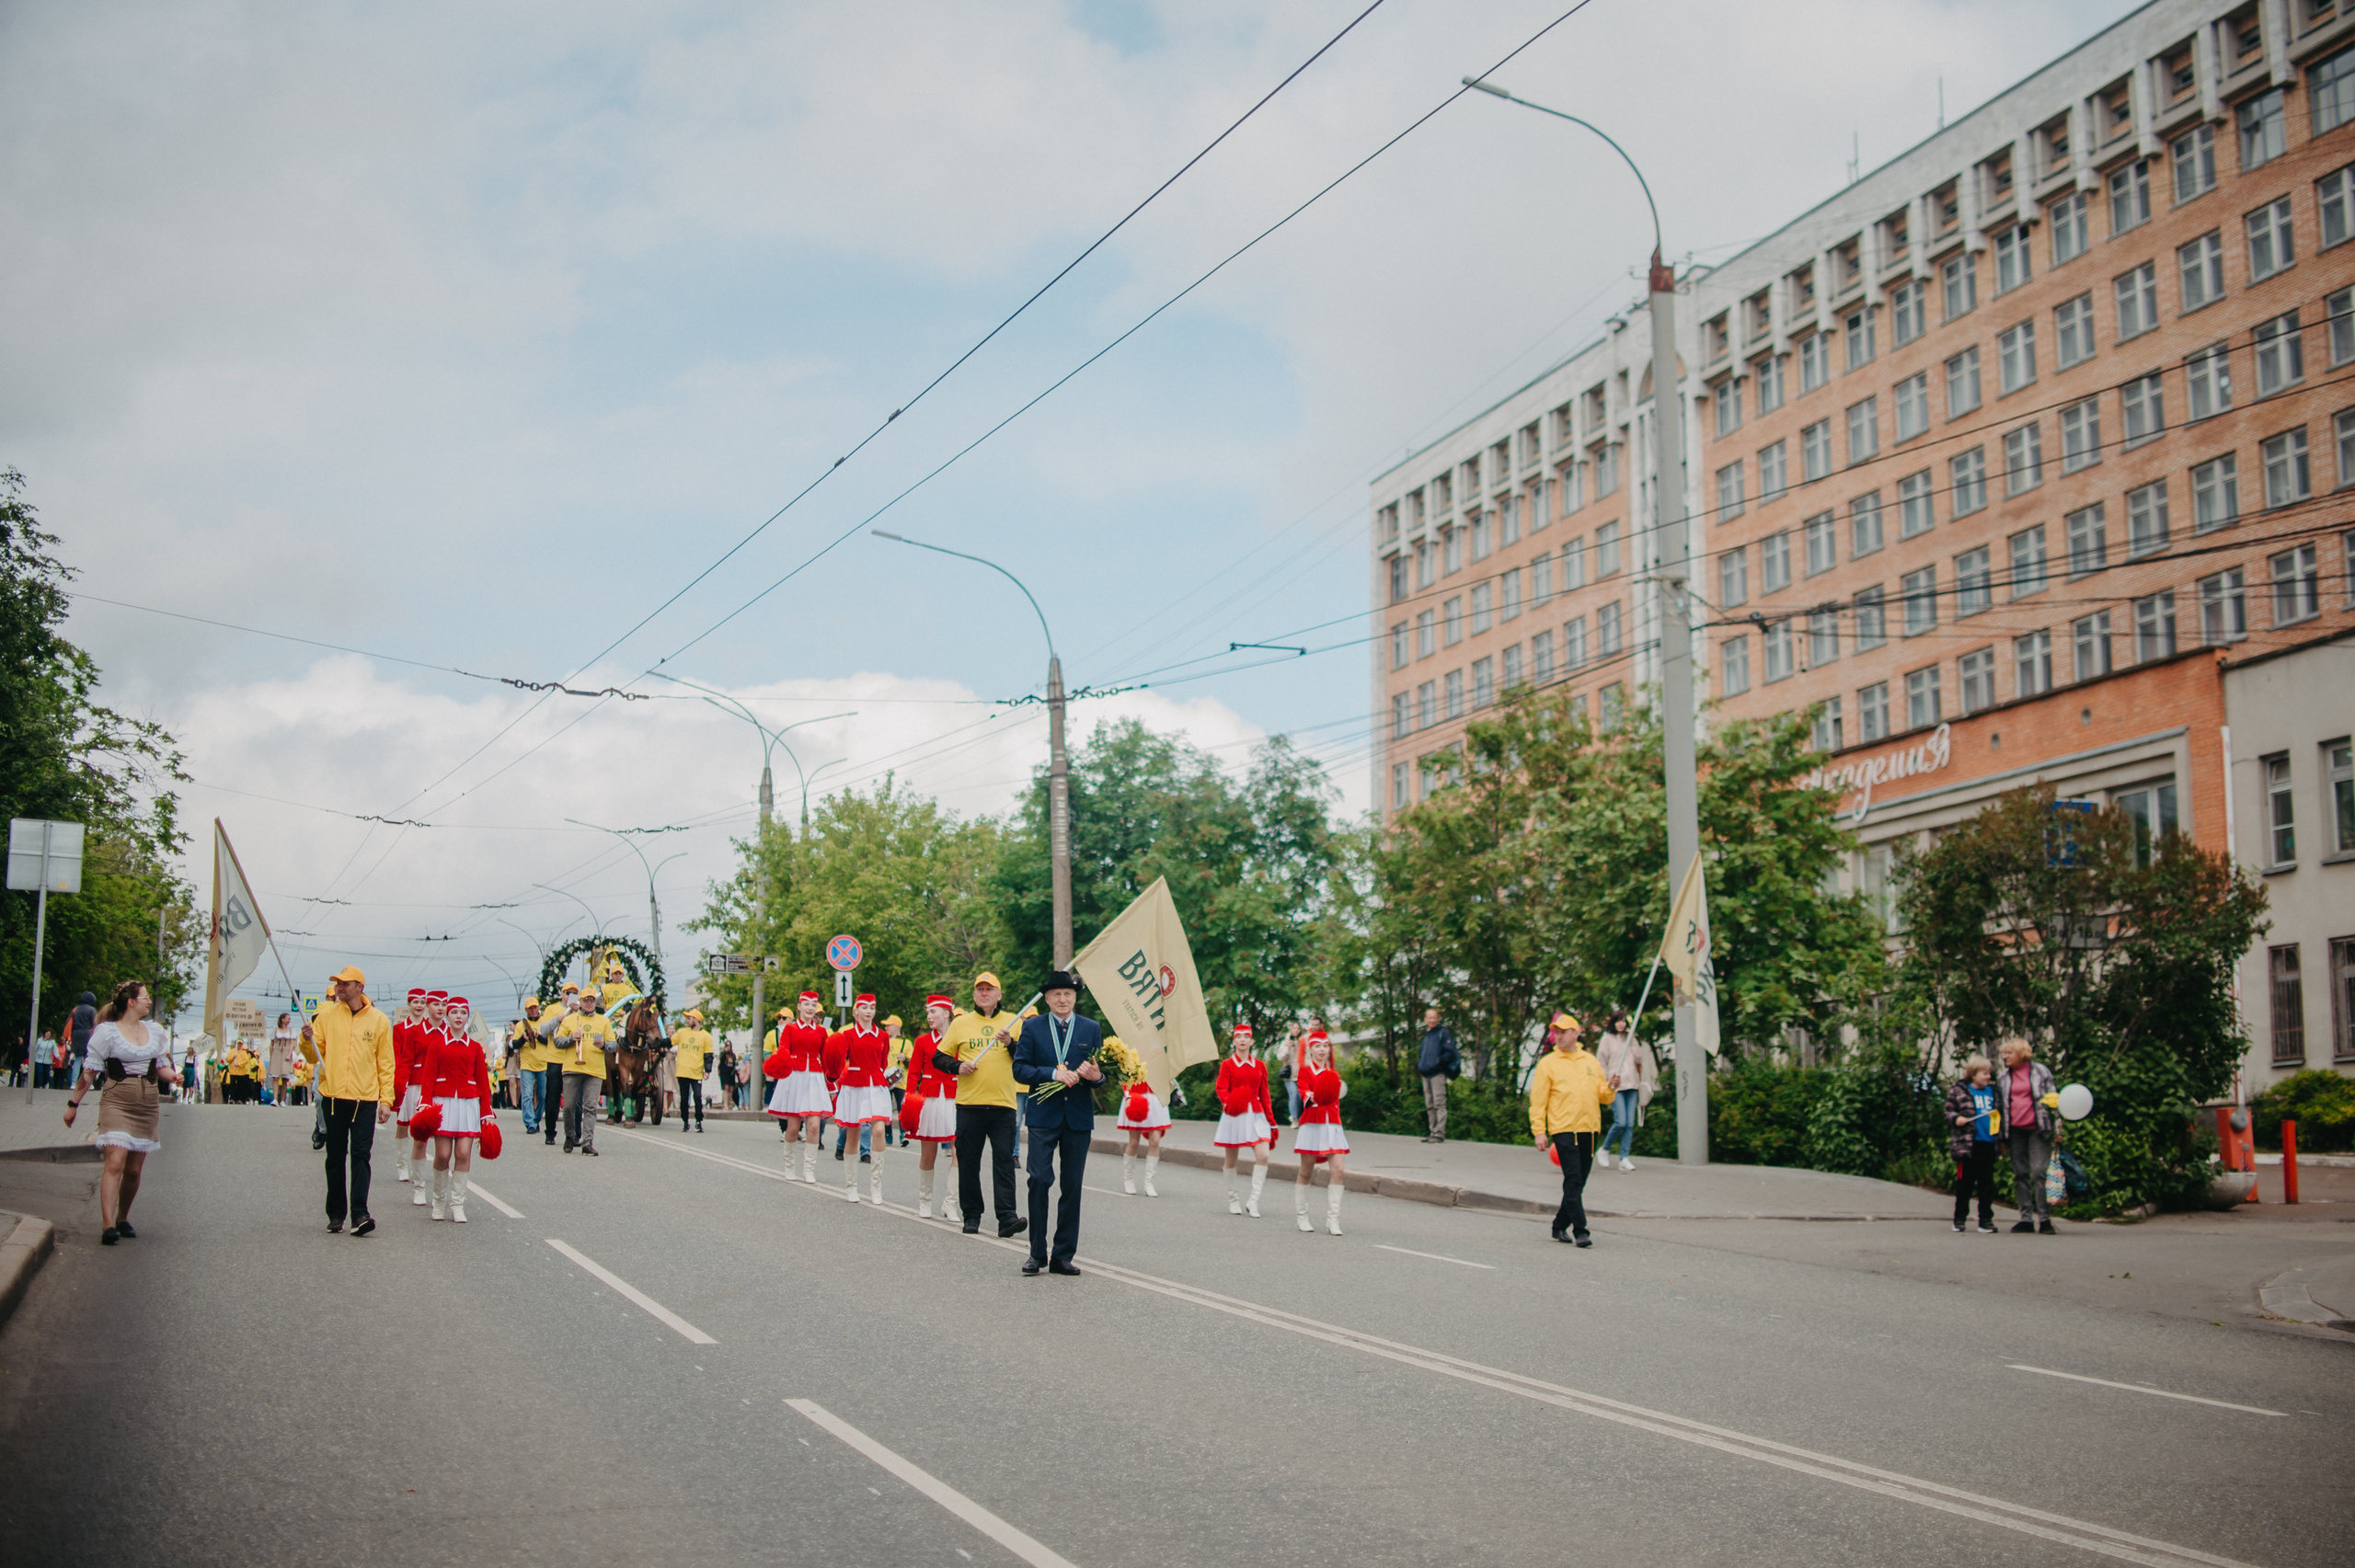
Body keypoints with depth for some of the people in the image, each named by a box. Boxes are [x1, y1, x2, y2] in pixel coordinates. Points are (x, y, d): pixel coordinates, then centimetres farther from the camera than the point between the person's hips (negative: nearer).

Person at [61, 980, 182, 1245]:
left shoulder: (154, 1031, 15)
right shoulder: (107, 1032, -1)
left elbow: (161, 1066, 21)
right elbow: (89, 1071, 0)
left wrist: (172, 1077, -1)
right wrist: (73, 1104, 0)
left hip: (147, 1105, 5)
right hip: (116, 1101, -5)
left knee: (134, 1169, 5)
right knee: (115, 1162, -17)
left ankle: (123, 1219, 21)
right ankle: (108, 1225, -21)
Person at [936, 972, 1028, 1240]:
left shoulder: (1013, 1024, 9)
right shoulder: (960, 1023, 9)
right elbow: (938, 1057, 11)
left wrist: (1011, 1044, -12)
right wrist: (957, 1067, -7)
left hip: (1003, 1105, -1)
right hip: (969, 1104, 1)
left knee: (1004, 1161, -8)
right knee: (968, 1162, 5)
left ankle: (1007, 1217, -12)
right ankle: (971, 1215, 14)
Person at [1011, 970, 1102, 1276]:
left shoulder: (1092, 1029, 10)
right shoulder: (1032, 1027, 5)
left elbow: (1102, 1070, 10)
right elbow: (1020, 1069, -3)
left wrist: (1097, 1076, -14)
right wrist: (1054, 1074, -17)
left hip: (1079, 1117, 2)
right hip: (1043, 1116, -2)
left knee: (1072, 1186, 4)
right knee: (1039, 1180, -10)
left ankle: (1063, 1256, 10)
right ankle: (1037, 1253, 1)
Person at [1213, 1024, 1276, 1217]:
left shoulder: (1260, 1065, 9)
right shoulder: (1227, 1065, 1)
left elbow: (1264, 1093, 12)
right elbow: (1221, 1088, -9)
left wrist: (1270, 1119, 11)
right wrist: (1227, 1102, -30)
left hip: (1256, 1115, 2)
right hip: (1234, 1114, -2)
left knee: (1263, 1156, -15)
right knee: (1231, 1159, 6)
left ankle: (1253, 1201, -10)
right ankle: (1232, 1199, 22)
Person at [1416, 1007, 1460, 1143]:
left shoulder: (1444, 1033, -3)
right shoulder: (1426, 1034, 20)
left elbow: (1450, 1053, -10)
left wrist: (1438, 1062, -19)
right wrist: (1419, 1064, 11)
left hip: (1438, 1074, -8)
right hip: (1426, 1074, 8)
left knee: (1439, 1104, -10)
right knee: (1429, 1106, 10)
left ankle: (1440, 1133, -12)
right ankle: (1433, 1132, 16)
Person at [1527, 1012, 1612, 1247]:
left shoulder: (1590, 1061, 14)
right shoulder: (1548, 1063, 1)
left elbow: (1601, 1095, 18)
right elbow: (1538, 1100, -2)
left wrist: (1609, 1088, -5)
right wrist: (1539, 1131, -9)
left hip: (1589, 1130, 5)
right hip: (1564, 1130, -5)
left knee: (1578, 1182, 9)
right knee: (1573, 1180, -12)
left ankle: (1560, 1226, 21)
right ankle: (1580, 1230, -13)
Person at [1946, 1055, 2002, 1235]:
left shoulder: (1992, 1091, 14)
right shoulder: (1958, 1090, 0)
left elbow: (1999, 1114, 21)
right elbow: (1949, 1110, 1)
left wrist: (2000, 1138, 18)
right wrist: (1956, 1118, -19)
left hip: (1988, 1144, 4)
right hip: (1967, 1144, -4)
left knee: (1987, 1184, 5)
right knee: (1965, 1183, 1)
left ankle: (1986, 1220, 12)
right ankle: (1959, 1219, 11)